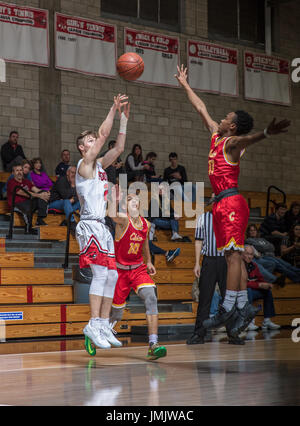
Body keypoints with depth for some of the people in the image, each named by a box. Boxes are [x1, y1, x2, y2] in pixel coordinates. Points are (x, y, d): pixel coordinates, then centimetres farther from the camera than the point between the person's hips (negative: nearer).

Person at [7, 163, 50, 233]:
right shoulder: (11, 183, -7)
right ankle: (28, 228, -24)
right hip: (17, 204, -7)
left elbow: (36, 189, 2)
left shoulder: (26, 181, 16)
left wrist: (45, 193, -21)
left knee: (43, 195, -13)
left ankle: (40, 219, -23)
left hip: (27, 202, 7)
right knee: (27, 207, -40)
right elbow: (24, 193, -18)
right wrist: (39, 195, -23)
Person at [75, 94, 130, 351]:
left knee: (111, 275, 5)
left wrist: (124, 119, 15)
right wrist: (114, 109, -7)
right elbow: (103, 135, -11)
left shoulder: (100, 165, 19)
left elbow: (118, 148, 18)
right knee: (101, 273, -18)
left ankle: (104, 326, 7)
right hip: (90, 225, -9)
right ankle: (93, 325, -18)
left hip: (102, 227, 9)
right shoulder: (84, 164, -4)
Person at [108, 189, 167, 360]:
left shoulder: (146, 224, 4)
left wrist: (148, 262, 23)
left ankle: (153, 344, -28)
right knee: (116, 314, 4)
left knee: (151, 297, -23)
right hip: (120, 270, -4)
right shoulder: (123, 220, -13)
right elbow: (112, 215, -37)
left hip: (138, 269, 4)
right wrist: (115, 200, -47)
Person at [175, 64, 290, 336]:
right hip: (221, 203, 9)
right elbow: (202, 109, 29)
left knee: (233, 253, -11)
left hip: (231, 202, -9)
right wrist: (185, 85, 37)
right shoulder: (216, 136, 17)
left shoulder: (232, 142, -7)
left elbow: (245, 139, -31)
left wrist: (266, 133, -54)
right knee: (233, 255, 6)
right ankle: (244, 306, 7)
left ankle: (227, 308, -15)